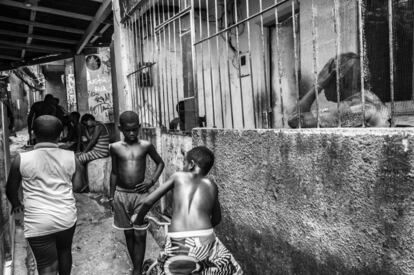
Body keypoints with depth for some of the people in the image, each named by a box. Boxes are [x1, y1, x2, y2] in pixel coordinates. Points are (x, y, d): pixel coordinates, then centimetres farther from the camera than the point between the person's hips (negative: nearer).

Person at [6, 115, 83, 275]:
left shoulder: (21, 159, -7)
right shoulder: (71, 157, -4)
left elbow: (10, 190, 5)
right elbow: (77, 186, 0)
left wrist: (16, 205, 25)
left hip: (38, 223, -2)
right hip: (67, 218, 3)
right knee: (64, 250, 27)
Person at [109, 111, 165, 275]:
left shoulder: (146, 146, -4)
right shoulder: (115, 147, -1)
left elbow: (160, 163, 9)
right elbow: (114, 173, 8)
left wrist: (152, 180, -5)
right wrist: (111, 197, 10)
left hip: (140, 194, -1)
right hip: (121, 194, 2)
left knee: (140, 235, -2)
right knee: (128, 233, 12)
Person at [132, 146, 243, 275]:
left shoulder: (178, 176, 13)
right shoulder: (212, 186, 17)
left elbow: (148, 201, 13)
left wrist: (138, 216, 32)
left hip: (177, 244, -1)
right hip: (204, 242, 1)